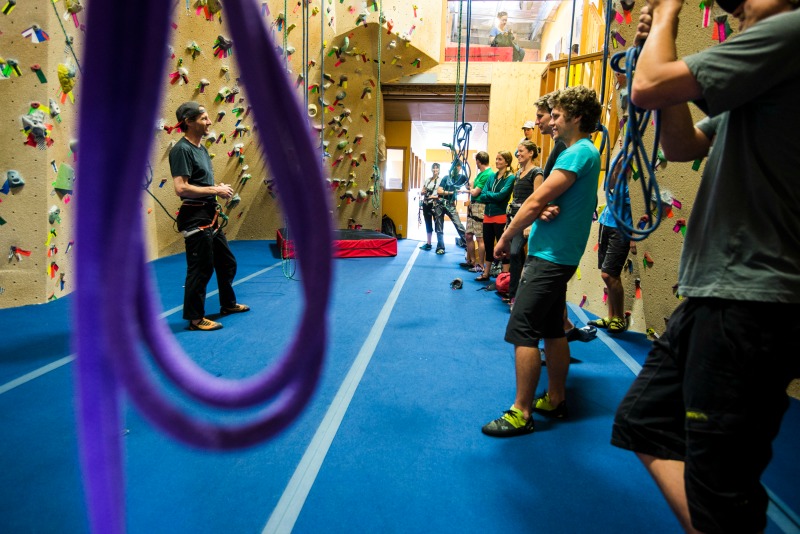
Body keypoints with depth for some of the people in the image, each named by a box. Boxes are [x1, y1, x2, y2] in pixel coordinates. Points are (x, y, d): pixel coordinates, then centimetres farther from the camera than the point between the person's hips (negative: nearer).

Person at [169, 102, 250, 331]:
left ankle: (228, 304, 37)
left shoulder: (201, 149, 14)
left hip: (210, 216, 10)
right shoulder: (181, 150, -16)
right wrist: (215, 190, -18)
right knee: (200, 269, -2)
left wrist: (219, 187, 5)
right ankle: (195, 318, 11)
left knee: (227, 262, 20)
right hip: (195, 218, -10)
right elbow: (181, 188, -25)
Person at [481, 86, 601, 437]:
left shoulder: (578, 153, -16)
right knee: (552, 330, 16)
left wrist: (506, 238, -9)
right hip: (561, 254, 10)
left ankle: (521, 413, -1)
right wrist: (549, 209, -11)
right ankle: (555, 400, 27)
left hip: (550, 258, -10)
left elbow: (536, 200, -19)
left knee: (523, 333, -8)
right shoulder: (587, 153, 16)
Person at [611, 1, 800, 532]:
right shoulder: (751, 85, 19)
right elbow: (681, 145, 20)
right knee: (643, 420, 18)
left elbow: (647, 89, -14)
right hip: (716, 292, 10)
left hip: (749, 299, -10)